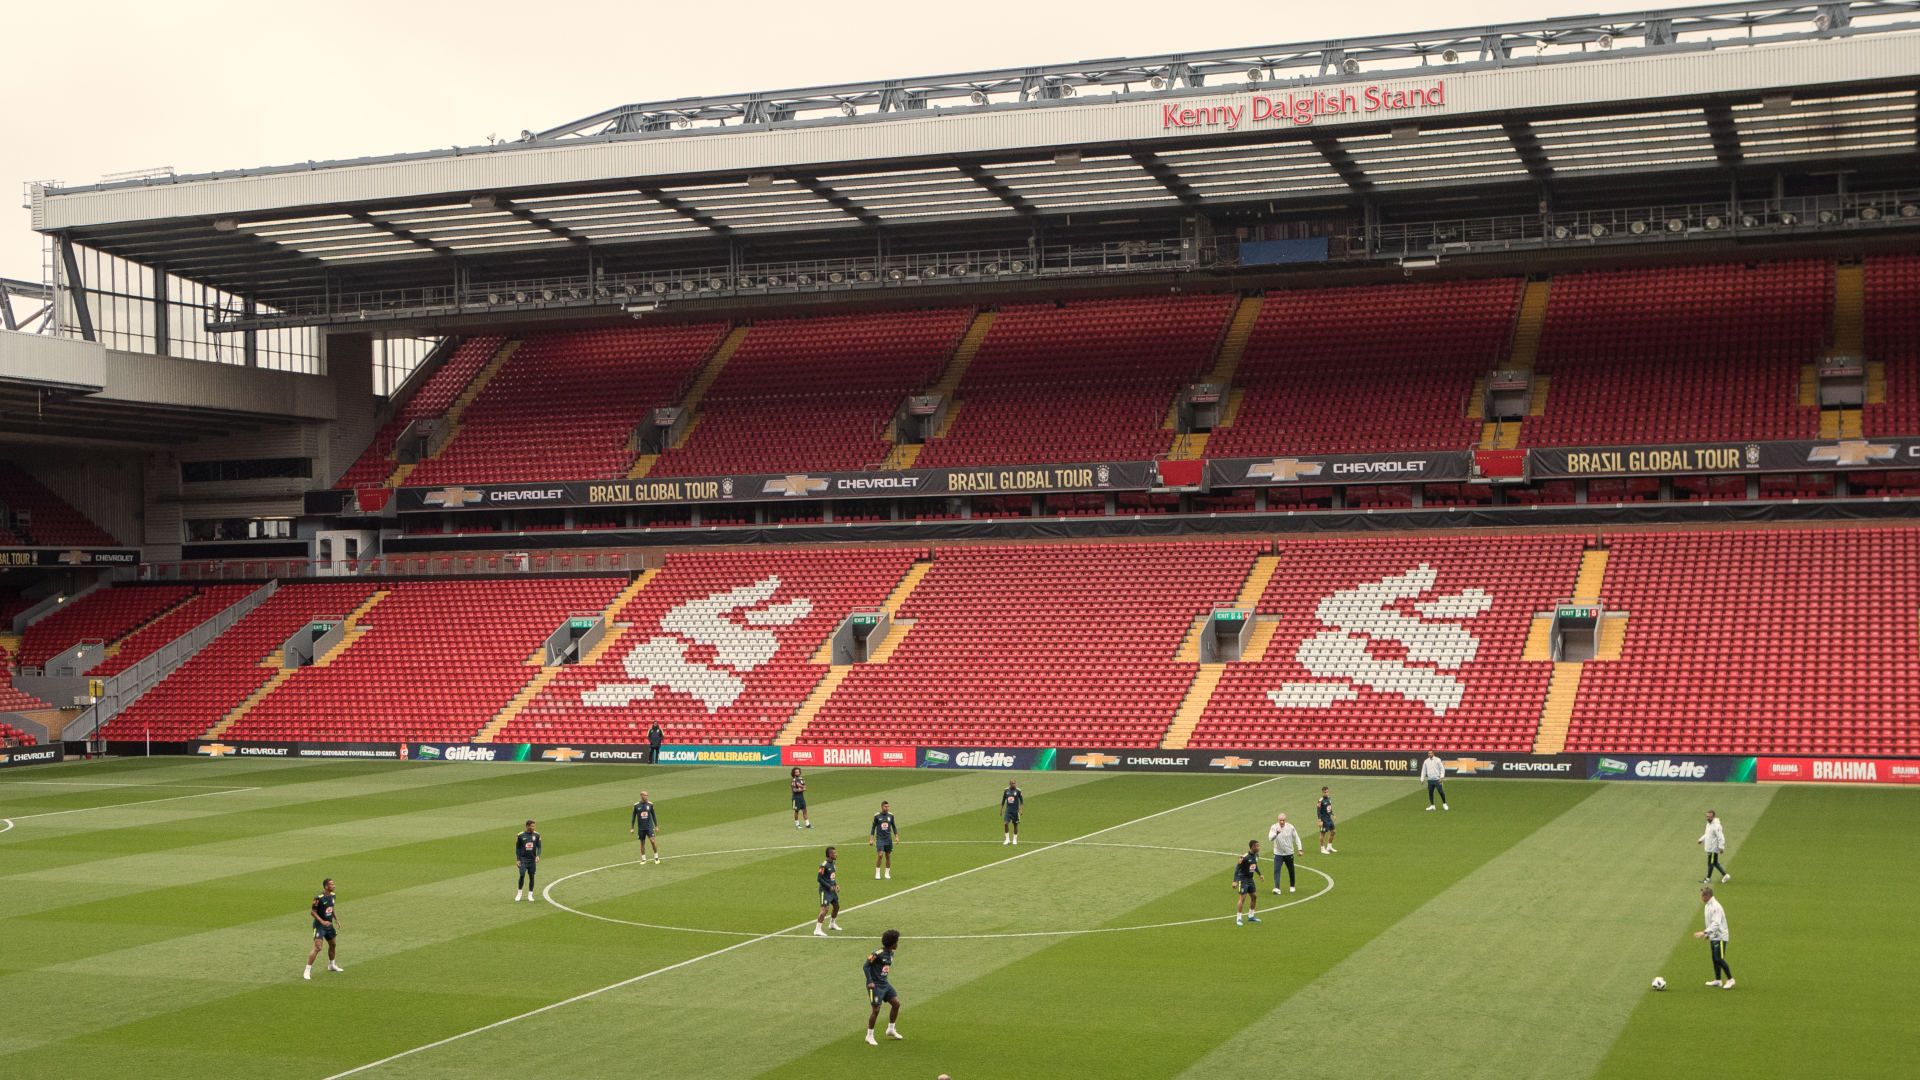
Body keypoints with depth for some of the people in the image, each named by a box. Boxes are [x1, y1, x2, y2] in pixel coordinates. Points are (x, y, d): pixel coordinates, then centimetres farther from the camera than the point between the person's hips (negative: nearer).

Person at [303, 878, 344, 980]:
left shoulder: (332, 895, 4)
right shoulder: (319, 898, -21)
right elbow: (313, 912, -17)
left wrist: (336, 920, 17)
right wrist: (322, 922, -27)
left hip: (329, 924, 8)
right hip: (319, 925, -8)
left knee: (333, 945, 21)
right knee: (317, 948, -17)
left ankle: (332, 965, 44)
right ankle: (307, 971, -11)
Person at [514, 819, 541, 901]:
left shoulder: (536, 835, 2)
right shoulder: (520, 835, -3)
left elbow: (539, 847, 6)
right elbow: (517, 848, 4)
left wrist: (538, 856, -10)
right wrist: (517, 859, -1)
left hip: (532, 859, 2)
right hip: (523, 859, -2)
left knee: (531, 877, 4)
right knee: (522, 875, -10)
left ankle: (530, 895, 13)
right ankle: (519, 893, 7)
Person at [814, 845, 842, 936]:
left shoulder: (832, 863, 8)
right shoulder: (824, 865, -20)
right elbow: (819, 879, -19)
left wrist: (836, 885, 6)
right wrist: (829, 886, -19)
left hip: (832, 889, 9)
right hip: (825, 890, -9)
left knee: (836, 906, 21)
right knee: (825, 909, -16)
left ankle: (832, 924, 44)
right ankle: (817, 930, -13)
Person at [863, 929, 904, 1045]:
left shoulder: (890, 953, 7)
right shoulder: (878, 953, -19)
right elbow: (866, 966, -17)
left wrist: (886, 980, 18)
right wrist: (870, 981, -23)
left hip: (885, 984, 8)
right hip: (875, 985, -8)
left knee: (896, 1003, 6)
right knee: (876, 1010, -7)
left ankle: (891, 1030, 23)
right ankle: (869, 1036, 7)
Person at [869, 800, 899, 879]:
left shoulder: (890, 815, 3)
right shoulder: (877, 816, -3)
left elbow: (894, 826, 12)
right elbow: (873, 827, 3)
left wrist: (896, 836, 5)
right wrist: (871, 839, 0)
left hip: (888, 839, 3)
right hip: (880, 838, -3)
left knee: (888, 856, 5)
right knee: (880, 855, -13)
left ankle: (887, 873, 16)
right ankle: (877, 873, -2)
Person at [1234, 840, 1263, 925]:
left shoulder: (1256, 855, 2)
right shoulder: (1245, 857, -23)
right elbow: (1237, 868, -22)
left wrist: (1259, 874, 28)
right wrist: (1235, 881, -26)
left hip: (1250, 879, 8)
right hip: (1243, 879, -8)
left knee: (1254, 896, 12)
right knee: (1243, 898, -9)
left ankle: (1251, 916, 25)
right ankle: (1238, 918, -2)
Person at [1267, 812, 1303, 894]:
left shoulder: (1290, 827, -8)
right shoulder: (1274, 827, -11)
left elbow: (1296, 838, 2)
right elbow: (1270, 838, -23)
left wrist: (1300, 849, -3)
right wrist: (1276, 833, -42)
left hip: (1289, 853, 2)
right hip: (1278, 853, -2)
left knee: (1291, 870, 15)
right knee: (1276, 870, -15)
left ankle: (1292, 886, 35)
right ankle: (1277, 888, -18)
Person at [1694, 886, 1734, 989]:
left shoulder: (1715, 907, -20)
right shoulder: (1708, 906, 9)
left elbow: (1716, 924, -28)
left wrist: (1705, 932, -34)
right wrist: (1708, 935, 18)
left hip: (1720, 937, -9)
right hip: (1713, 937, 9)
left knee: (1719, 959, -9)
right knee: (1715, 959, 11)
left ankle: (1730, 979, 0)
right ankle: (1718, 980, 18)